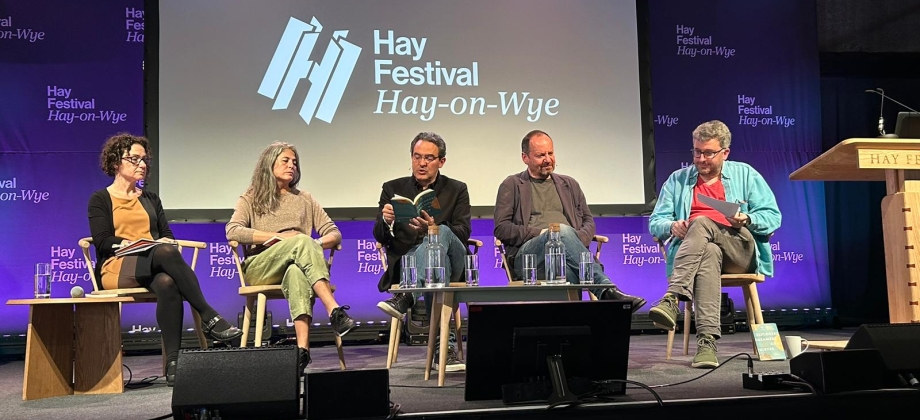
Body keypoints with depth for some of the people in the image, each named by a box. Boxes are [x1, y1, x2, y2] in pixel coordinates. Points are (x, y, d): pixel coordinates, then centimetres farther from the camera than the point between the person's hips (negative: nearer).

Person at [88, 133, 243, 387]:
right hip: (116, 268, -4)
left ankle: (173, 361, -45)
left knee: (166, 283, -38)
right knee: (165, 253, -38)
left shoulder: (150, 199, 26)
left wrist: (165, 242, -9)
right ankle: (209, 318, -42)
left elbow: (167, 234, 15)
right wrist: (129, 244, -18)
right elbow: (102, 241, -2)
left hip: (152, 267, 4)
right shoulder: (100, 200, 12)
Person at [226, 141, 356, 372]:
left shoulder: (305, 200, 26)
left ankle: (303, 347, -56)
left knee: (296, 272, -39)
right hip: (260, 269, -1)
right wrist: (280, 236, -11)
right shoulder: (250, 199, 18)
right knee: (301, 241, -34)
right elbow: (232, 232, -3)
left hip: (298, 265, 2)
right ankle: (335, 311, -47)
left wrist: (316, 245, -8)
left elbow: (335, 234, 16)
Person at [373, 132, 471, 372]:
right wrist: (386, 221, -20)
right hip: (406, 260, 1)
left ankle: (405, 298, -44)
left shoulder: (457, 190, 17)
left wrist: (433, 228, -24)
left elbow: (462, 234, 0)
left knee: (440, 233, -37)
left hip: (451, 261, -1)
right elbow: (380, 237, 7)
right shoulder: (394, 189, 18)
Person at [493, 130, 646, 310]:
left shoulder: (569, 184, 28)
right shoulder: (512, 185, 15)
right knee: (562, 231, -37)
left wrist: (579, 239, 0)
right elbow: (501, 228, 5)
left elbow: (588, 221, 25)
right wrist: (539, 233, -8)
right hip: (527, 254, -2)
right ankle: (607, 291, -46)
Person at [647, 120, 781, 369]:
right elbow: (655, 222, 14)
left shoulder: (745, 174, 18)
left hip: (741, 250, -1)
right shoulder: (678, 180, 21)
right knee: (709, 253, -38)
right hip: (694, 251, 1)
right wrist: (672, 227, -10)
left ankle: (672, 299, -47)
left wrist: (747, 219, -12)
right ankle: (706, 341, -50)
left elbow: (773, 217, 10)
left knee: (701, 223, -33)